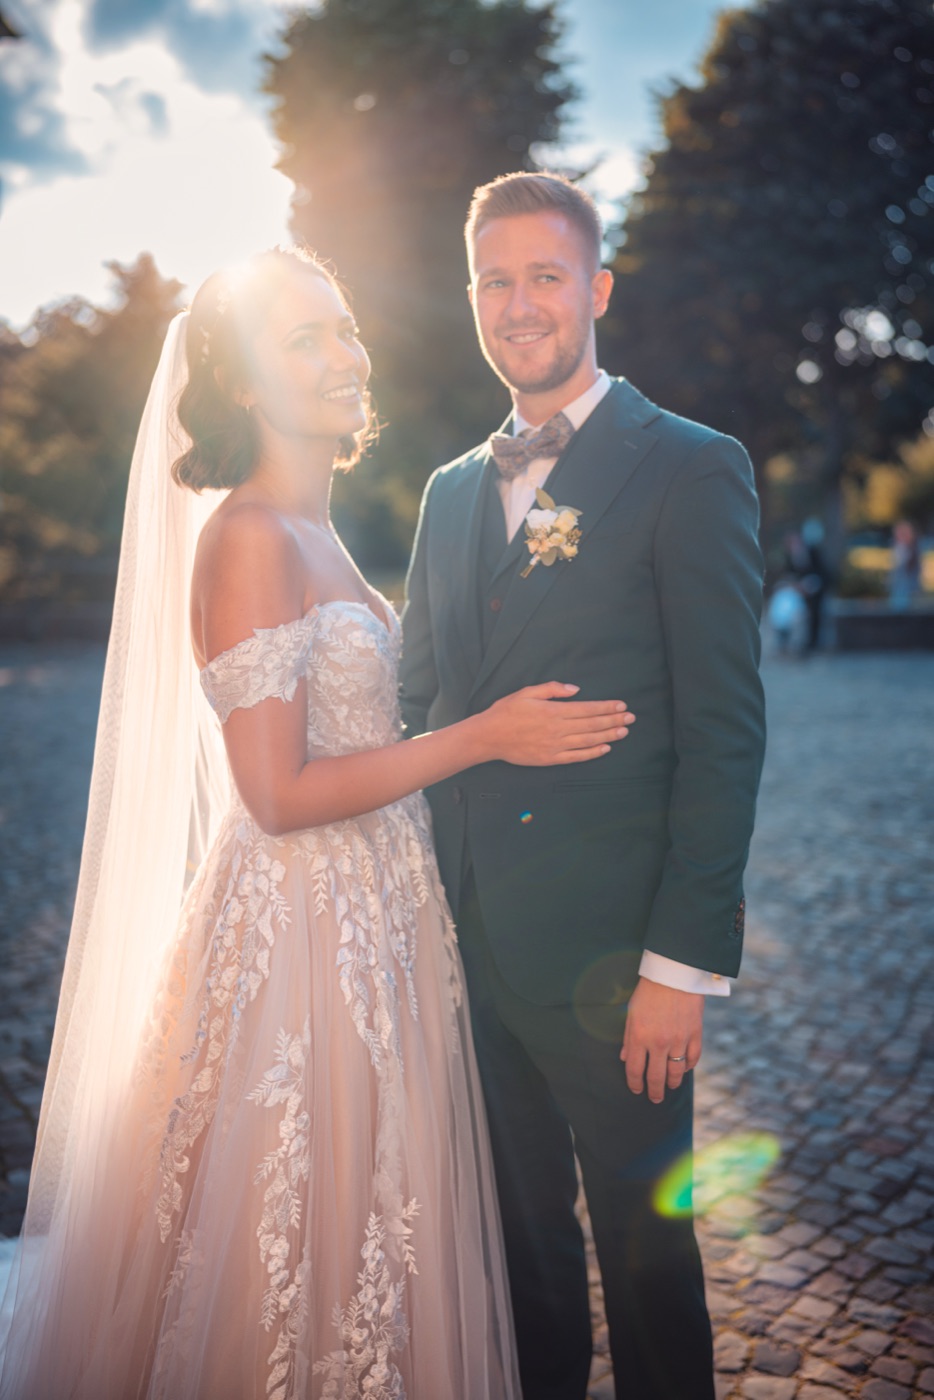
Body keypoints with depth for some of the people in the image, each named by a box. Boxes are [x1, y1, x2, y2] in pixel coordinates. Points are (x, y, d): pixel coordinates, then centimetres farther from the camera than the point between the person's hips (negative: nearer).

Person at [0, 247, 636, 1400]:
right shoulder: (247, 538, -17)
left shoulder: (314, 536, 11)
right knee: (311, 1233, 8)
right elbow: (278, 796, -20)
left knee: (372, 1218, 21)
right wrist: (484, 736, -18)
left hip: (372, 918, 9)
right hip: (300, 930, -9)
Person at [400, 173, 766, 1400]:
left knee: (643, 1244, 13)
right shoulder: (453, 491, 12)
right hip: (471, 944, 6)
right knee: (523, 1233, 21)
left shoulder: (692, 470, -7)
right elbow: (419, 710, 14)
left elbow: (725, 735, -12)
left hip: (609, 954, -5)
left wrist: (683, 964, -15)